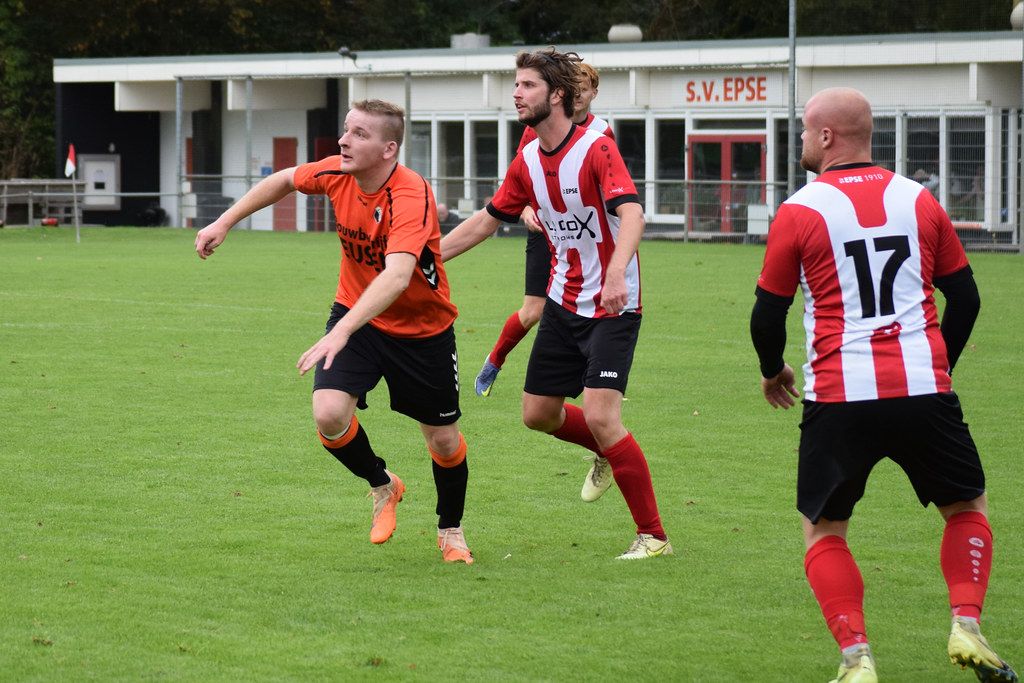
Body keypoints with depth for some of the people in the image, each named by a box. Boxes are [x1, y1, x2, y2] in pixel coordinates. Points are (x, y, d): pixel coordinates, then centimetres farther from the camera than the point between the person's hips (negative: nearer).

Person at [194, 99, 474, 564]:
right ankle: (381, 486, 14)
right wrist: (225, 222, 9)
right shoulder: (337, 174, -14)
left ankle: (451, 529, 36)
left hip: (422, 329, -4)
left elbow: (396, 277, -48)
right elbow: (285, 180, 10)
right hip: (357, 315, 4)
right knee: (330, 415, -18)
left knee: (444, 441, 5)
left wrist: (340, 333, -58)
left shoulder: (412, 197, -33)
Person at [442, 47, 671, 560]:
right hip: (563, 301, 7)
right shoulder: (527, 161, 5)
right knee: (538, 413, 11)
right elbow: (486, 220, 16)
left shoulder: (597, 149, -17)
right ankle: (610, 452, 41)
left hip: (612, 304, -7)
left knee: (601, 416, -18)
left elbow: (630, 213, -31)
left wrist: (617, 272, -48)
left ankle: (653, 536, -8)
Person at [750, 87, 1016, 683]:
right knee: (968, 509, 21)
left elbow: (768, 313, 5)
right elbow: (965, 297, 13)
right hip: (924, 389, 2)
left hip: (839, 398, -2)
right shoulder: (919, 199, 8)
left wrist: (773, 371, 25)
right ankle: (967, 627, 2)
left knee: (823, 531, 13)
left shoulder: (798, 213, -1)